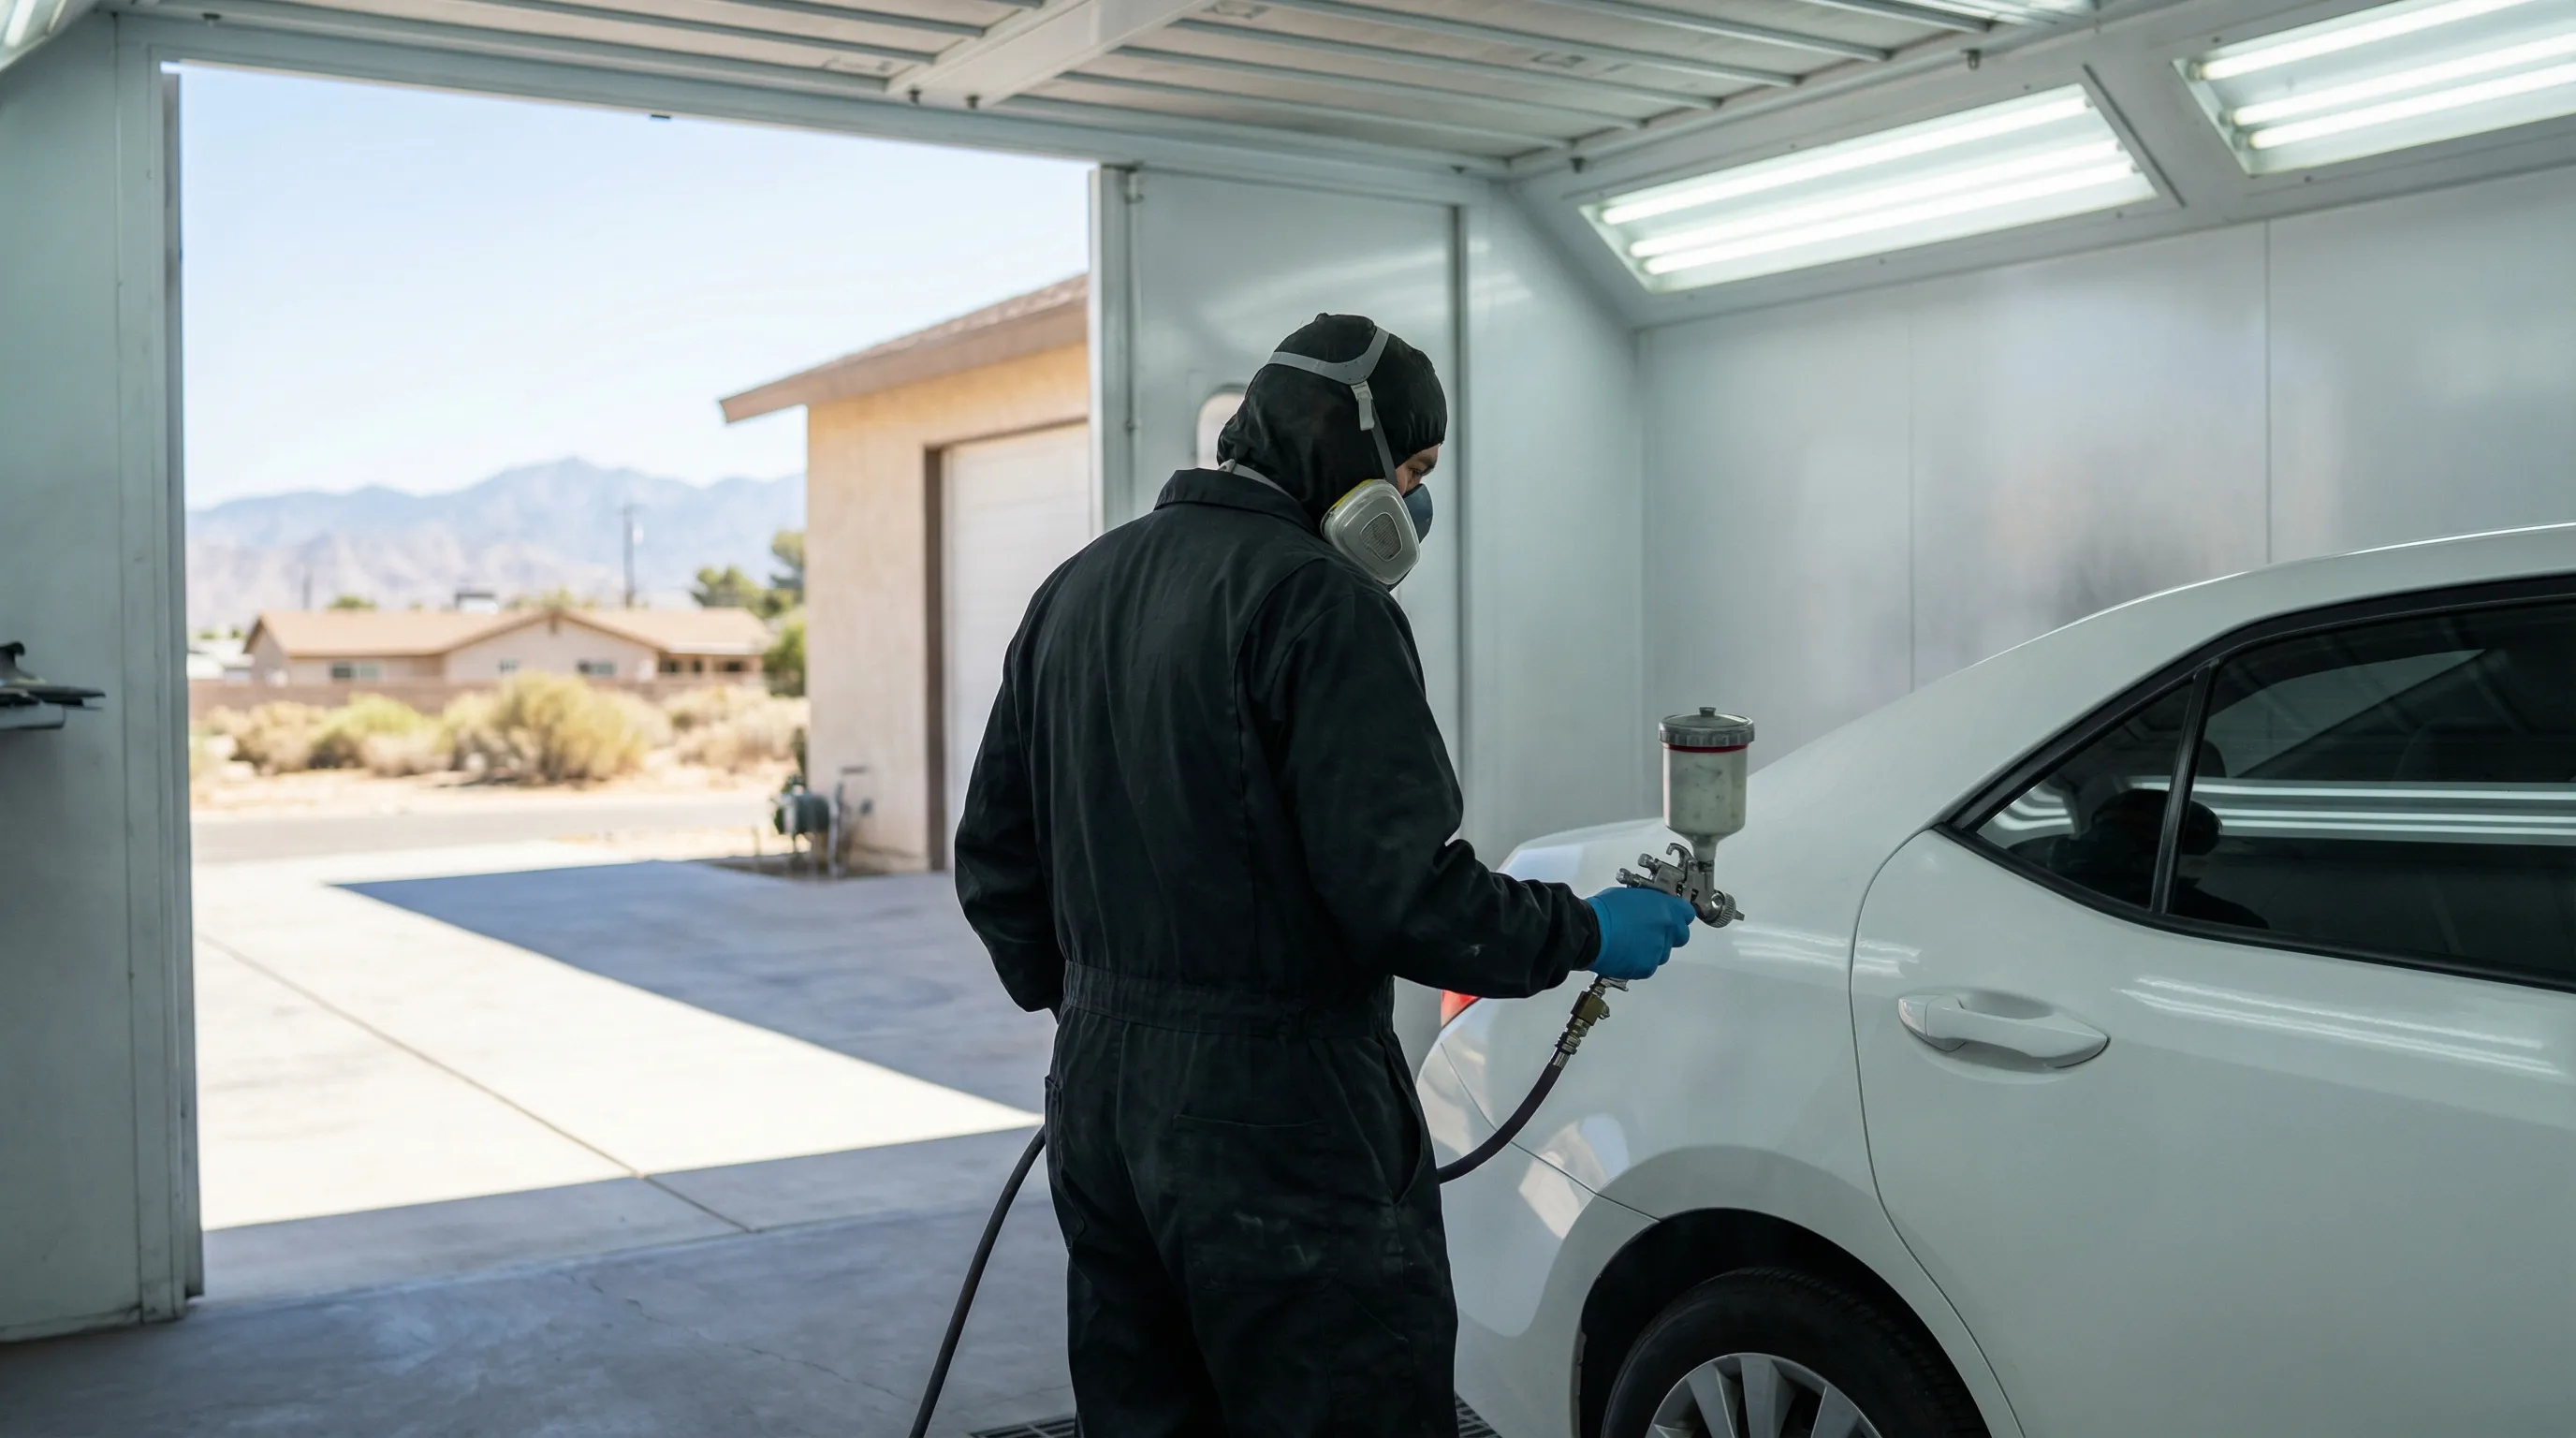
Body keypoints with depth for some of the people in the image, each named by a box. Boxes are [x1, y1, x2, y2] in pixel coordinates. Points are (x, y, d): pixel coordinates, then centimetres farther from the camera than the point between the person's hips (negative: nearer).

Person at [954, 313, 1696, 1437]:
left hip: (1099, 1102, 9)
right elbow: (1401, 888, -21)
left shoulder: (1078, 589, 12)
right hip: (1278, 1125, -9)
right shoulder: (1318, 601, -15)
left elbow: (993, 856, 17)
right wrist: (1585, 935, -6)